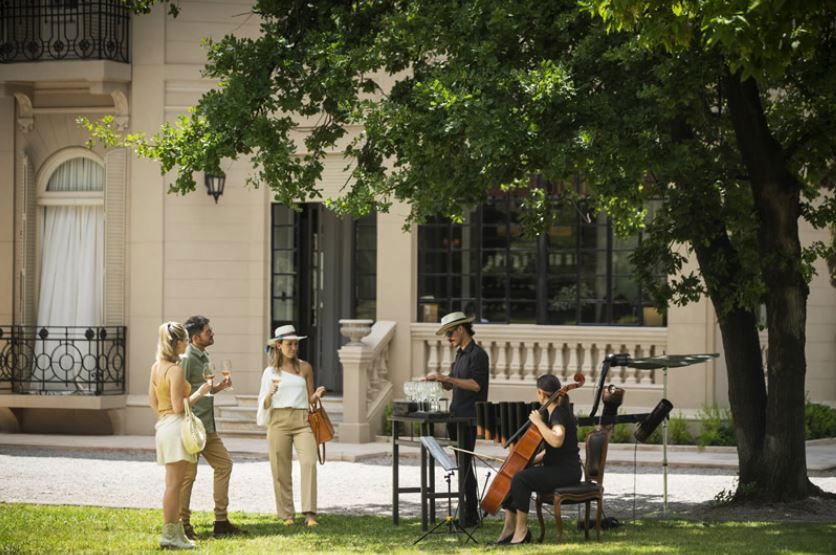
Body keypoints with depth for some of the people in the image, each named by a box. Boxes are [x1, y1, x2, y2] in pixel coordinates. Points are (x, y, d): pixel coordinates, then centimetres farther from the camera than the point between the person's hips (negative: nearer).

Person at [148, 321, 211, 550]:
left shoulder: (156, 367, 10)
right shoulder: (175, 370, -17)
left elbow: (152, 400, 16)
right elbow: (179, 407, -18)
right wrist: (199, 393, -8)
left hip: (164, 425, 9)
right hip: (176, 426, -9)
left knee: (172, 483, 14)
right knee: (174, 483, -5)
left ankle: (173, 530, 19)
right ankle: (170, 533, -4)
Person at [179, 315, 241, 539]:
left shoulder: (203, 357, 16)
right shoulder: (186, 359, -14)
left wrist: (219, 387, 9)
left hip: (208, 428, 10)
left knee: (224, 464, 11)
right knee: (188, 474, -4)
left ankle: (221, 521, 16)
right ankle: (183, 524, 4)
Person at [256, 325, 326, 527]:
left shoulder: (305, 368, 11)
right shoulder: (270, 372, 9)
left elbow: (310, 399, 15)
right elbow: (264, 404, 10)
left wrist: (317, 395, -7)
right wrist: (270, 393, -11)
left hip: (302, 420, 0)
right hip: (279, 420, 0)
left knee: (309, 462, -19)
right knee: (281, 470, 0)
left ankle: (309, 513, -22)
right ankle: (286, 515, 11)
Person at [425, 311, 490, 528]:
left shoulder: (477, 354, -10)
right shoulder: (460, 354, 17)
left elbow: (476, 385, -21)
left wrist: (447, 378, -21)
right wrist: (439, 379, 2)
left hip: (469, 418, -9)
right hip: (456, 417, 9)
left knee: (465, 465, -11)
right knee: (462, 466, 10)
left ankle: (470, 516, -10)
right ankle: (469, 513, 13)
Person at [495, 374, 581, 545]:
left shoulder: (559, 413, -16)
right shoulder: (553, 412, 14)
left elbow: (557, 441, -37)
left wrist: (538, 422, -26)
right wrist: (534, 459, 9)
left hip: (565, 471, -10)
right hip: (554, 467, 10)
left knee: (520, 478, -28)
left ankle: (521, 531, -20)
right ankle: (510, 527, 3)